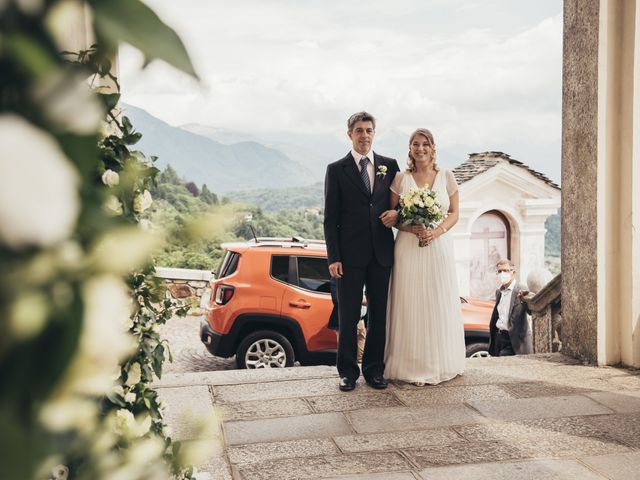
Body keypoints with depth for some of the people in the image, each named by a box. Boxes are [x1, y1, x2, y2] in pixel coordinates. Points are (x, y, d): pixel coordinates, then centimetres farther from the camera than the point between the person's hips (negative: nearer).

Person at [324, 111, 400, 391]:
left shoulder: (389, 166, 9)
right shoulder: (336, 170, 1)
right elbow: (330, 218, -2)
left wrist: (397, 213, -7)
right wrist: (333, 258, -9)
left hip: (382, 252, 3)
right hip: (350, 253, -3)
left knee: (379, 314, 8)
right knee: (348, 316, 3)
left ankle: (374, 369, 20)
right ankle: (348, 371, 13)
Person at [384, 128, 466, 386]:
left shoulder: (446, 177, 6)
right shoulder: (400, 179, 4)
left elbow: (454, 213, 7)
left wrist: (437, 231, -11)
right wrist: (411, 228, -14)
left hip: (439, 246, 1)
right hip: (408, 247, -1)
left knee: (439, 304, 3)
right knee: (410, 305, -1)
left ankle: (439, 363, 16)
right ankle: (411, 366, 7)